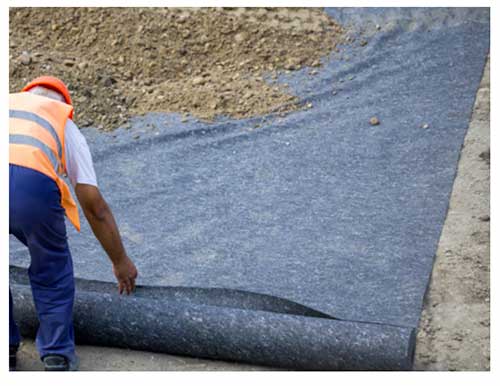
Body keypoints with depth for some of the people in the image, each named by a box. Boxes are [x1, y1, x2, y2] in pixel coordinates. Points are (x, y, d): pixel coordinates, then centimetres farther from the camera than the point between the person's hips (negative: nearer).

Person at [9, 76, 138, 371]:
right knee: (52, 268, 27)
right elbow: (94, 205, 30)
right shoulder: (64, 123, 33)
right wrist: (121, 261, 42)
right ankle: (58, 358, 30)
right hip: (32, 184, -2)